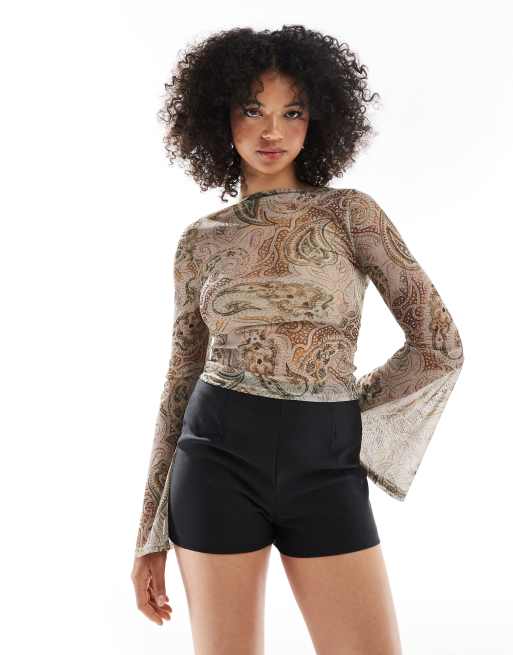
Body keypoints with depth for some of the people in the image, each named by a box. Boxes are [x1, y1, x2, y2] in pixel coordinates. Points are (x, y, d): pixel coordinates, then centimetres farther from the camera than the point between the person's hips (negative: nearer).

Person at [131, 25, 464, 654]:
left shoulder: (350, 212, 1)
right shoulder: (200, 240, 7)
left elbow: (440, 345, 0)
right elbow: (181, 379, 9)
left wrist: (342, 415, 3)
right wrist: (151, 536, 9)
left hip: (327, 470, -1)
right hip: (219, 461, 1)